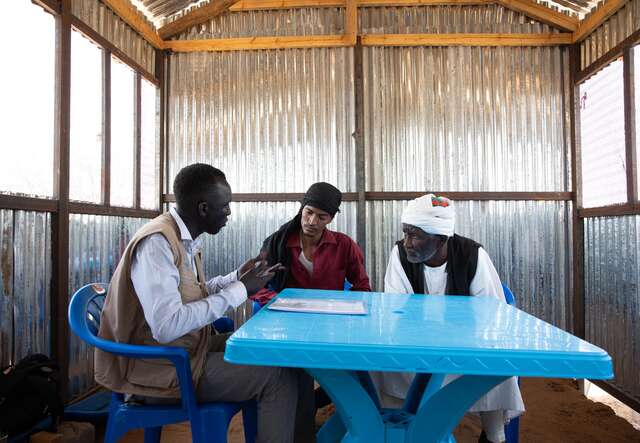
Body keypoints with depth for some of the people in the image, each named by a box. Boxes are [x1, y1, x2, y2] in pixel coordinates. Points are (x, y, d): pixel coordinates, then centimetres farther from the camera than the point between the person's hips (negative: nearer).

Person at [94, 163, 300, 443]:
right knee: (279, 376, -15)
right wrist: (239, 289, -24)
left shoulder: (184, 238, 5)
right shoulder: (157, 242, -23)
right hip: (159, 368, -9)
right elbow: (167, 326, -32)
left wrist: (237, 278, 6)